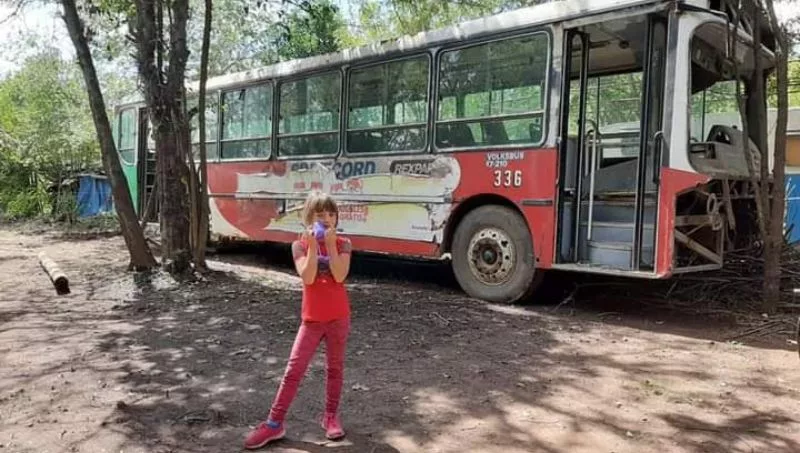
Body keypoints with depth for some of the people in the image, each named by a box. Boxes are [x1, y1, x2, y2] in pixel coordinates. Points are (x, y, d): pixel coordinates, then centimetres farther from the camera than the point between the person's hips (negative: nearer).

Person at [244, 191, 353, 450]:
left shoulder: (343, 244, -1)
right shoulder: (300, 245, -2)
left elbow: (340, 276, -17)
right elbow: (307, 278, -17)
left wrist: (331, 244, -19)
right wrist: (313, 245, -20)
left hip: (338, 317, 0)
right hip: (312, 318, 0)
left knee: (335, 368, 11)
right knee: (294, 369, 0)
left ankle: (331, 417, 26)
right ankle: (274, 423, 7)